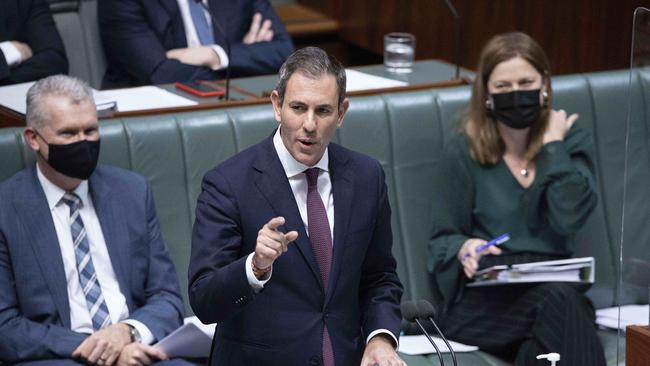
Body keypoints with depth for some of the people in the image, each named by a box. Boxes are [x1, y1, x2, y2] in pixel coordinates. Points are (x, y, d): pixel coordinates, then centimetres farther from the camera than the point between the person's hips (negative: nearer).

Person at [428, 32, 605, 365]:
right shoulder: (463, 154, 6)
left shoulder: (571, 142, 11)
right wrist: (464, 248, -16)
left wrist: (553, 145, -3)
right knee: (557, 301, -36)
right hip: (483, 299, -2)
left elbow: (569, 218, -7)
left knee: (566, 299, -37)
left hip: (556, 285, 2)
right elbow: (442, 241, 7)